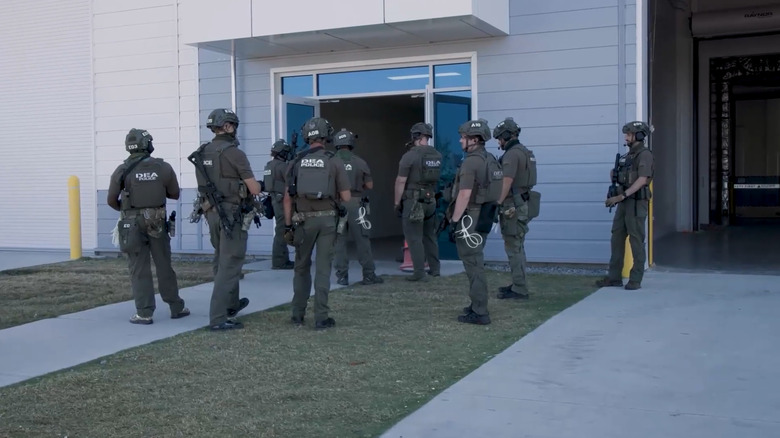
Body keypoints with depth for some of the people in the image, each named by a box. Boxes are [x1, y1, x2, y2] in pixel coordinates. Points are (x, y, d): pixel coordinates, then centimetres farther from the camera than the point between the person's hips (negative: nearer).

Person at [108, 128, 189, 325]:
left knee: (139, 269, 3)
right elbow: (174, 194, 7)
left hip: (133, 223, -2)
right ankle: (176, 307, 19)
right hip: (157, 222, 2)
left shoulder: (123, 171, -7)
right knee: (164, 266, 12)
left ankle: (144, 313, 2)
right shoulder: (163, 168, -3)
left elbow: (111, 200, -5)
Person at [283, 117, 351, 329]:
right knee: (323, 268, 1)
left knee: (301, 267, 15)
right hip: (327, 219, -2)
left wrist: (288, 225, 6)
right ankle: (321, 317, 0)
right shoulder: (335, 162, -4)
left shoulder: (297, 162, 2)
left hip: (303, 219, 2)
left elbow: (288, 197, 1)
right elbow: (346, 198, -5)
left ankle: (298, 315, 19)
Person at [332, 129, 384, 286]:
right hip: (355, 204, -1)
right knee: (362, 240, 4)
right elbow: (369, 185, 4)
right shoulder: (360, 162, -3)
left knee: (339, 241, 7)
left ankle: (342, 275, 7)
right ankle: (369, 275, 7)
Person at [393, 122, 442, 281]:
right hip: (431, 201, 6)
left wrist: (397, 203, -5)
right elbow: (437, 178, 11)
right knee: (430, 235, 19)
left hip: (413, 201, -6)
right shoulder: (437, 155, 3)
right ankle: (435, 268, 26)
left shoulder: (410, 156, -14)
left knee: (414, 238, 0)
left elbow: (401, 181, -12)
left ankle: (420, 273, 0)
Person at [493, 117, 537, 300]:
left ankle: (519, 290, -5)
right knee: (517, 247, 17)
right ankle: (518, 284, 25)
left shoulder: (512, 154, -14)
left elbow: (507, 181, -23)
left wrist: (497, 204, -22)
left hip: (513, 206, -10)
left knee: (513, 247, -7)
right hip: (522, 204, 10)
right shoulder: (525, 152, 17)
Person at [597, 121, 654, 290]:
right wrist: (615, 175, 4)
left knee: (636, 241, -4)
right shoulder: (629, 155, 18)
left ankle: (636, 279, 2)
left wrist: (622, 195, -25)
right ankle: (614, 277, 12)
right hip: (624, 202, 9)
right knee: (617, 238, 7)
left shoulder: (644, 154, -9)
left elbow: (642, 180, -20)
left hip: (636, 202, -9)